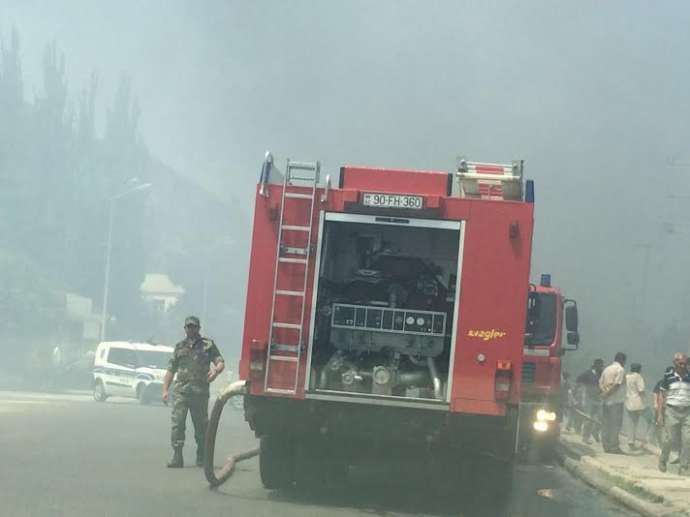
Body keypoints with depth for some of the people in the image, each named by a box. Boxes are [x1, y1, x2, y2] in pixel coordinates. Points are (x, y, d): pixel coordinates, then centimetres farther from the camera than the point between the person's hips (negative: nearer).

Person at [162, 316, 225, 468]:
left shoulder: (208, 344, 9)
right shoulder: (179, 346, 16)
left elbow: (221, 362, 2)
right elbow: (171, 370, 17)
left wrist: (216, 370, -22)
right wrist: (165, 390, 8)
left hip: (200, 392, -1)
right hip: (180, 391, 2)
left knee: (201, 425, 5)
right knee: (177, 424, -9)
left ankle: (202, 458, 17)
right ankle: (177, 458, -9)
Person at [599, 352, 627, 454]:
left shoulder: (606, 369, 14)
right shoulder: (620, 369, -8)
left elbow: (600, 383, 9)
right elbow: (616, 384, -16)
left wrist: (605, 392, -5)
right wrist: (606, 394, -9)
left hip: (606, 400, 7)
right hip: (616, 400, -7)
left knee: (606, 424, 10)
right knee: (616, 424, -4)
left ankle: (606, 446, 14)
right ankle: (614, 447, -5)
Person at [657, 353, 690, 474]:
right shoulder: (668, 376, -2)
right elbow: (663, 396, 1)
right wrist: (660, 413, -3)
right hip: (671, 411, -2)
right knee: (668, 438, 0)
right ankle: (663, 461, 24)